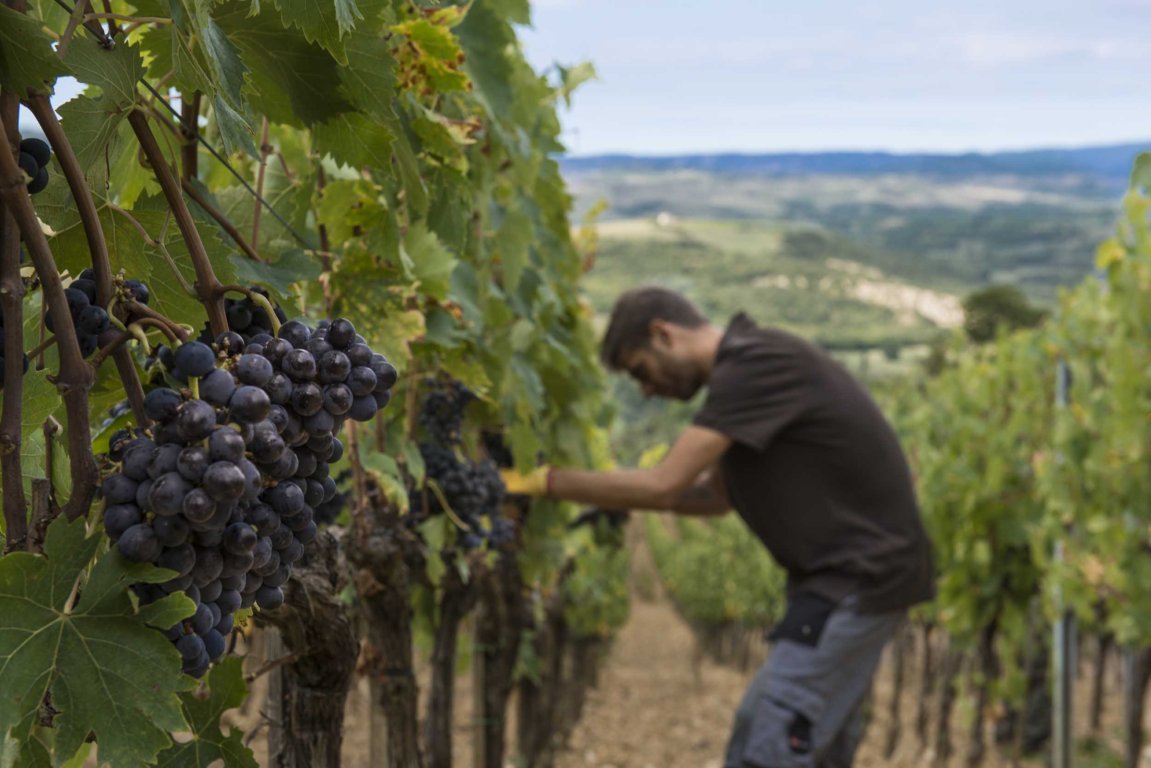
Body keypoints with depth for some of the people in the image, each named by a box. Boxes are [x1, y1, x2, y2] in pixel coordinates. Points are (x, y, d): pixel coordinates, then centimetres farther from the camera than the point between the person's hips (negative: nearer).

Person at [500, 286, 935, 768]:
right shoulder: (745, 369, 13)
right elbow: (715, 496, 20)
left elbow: (663, 486, -21)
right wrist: (612, 499, 11)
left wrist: (540, 481, -12)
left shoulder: (755, 365, -17)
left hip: (861, 574, -10)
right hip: (849, 571, 10)